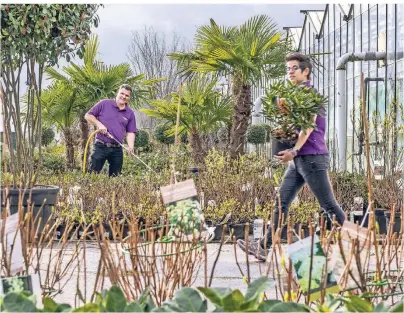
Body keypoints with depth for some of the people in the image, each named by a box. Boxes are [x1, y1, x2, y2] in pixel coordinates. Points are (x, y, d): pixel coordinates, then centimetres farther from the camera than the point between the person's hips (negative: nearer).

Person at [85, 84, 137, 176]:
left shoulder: (130, 113, 9)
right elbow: (88, 115, 6)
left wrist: (130, 146, -10)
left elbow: (130, 132, 8)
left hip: (117, 149, 3)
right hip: (101, 147, -3)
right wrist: (98, 124, -11)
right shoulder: (104, 104, 1)